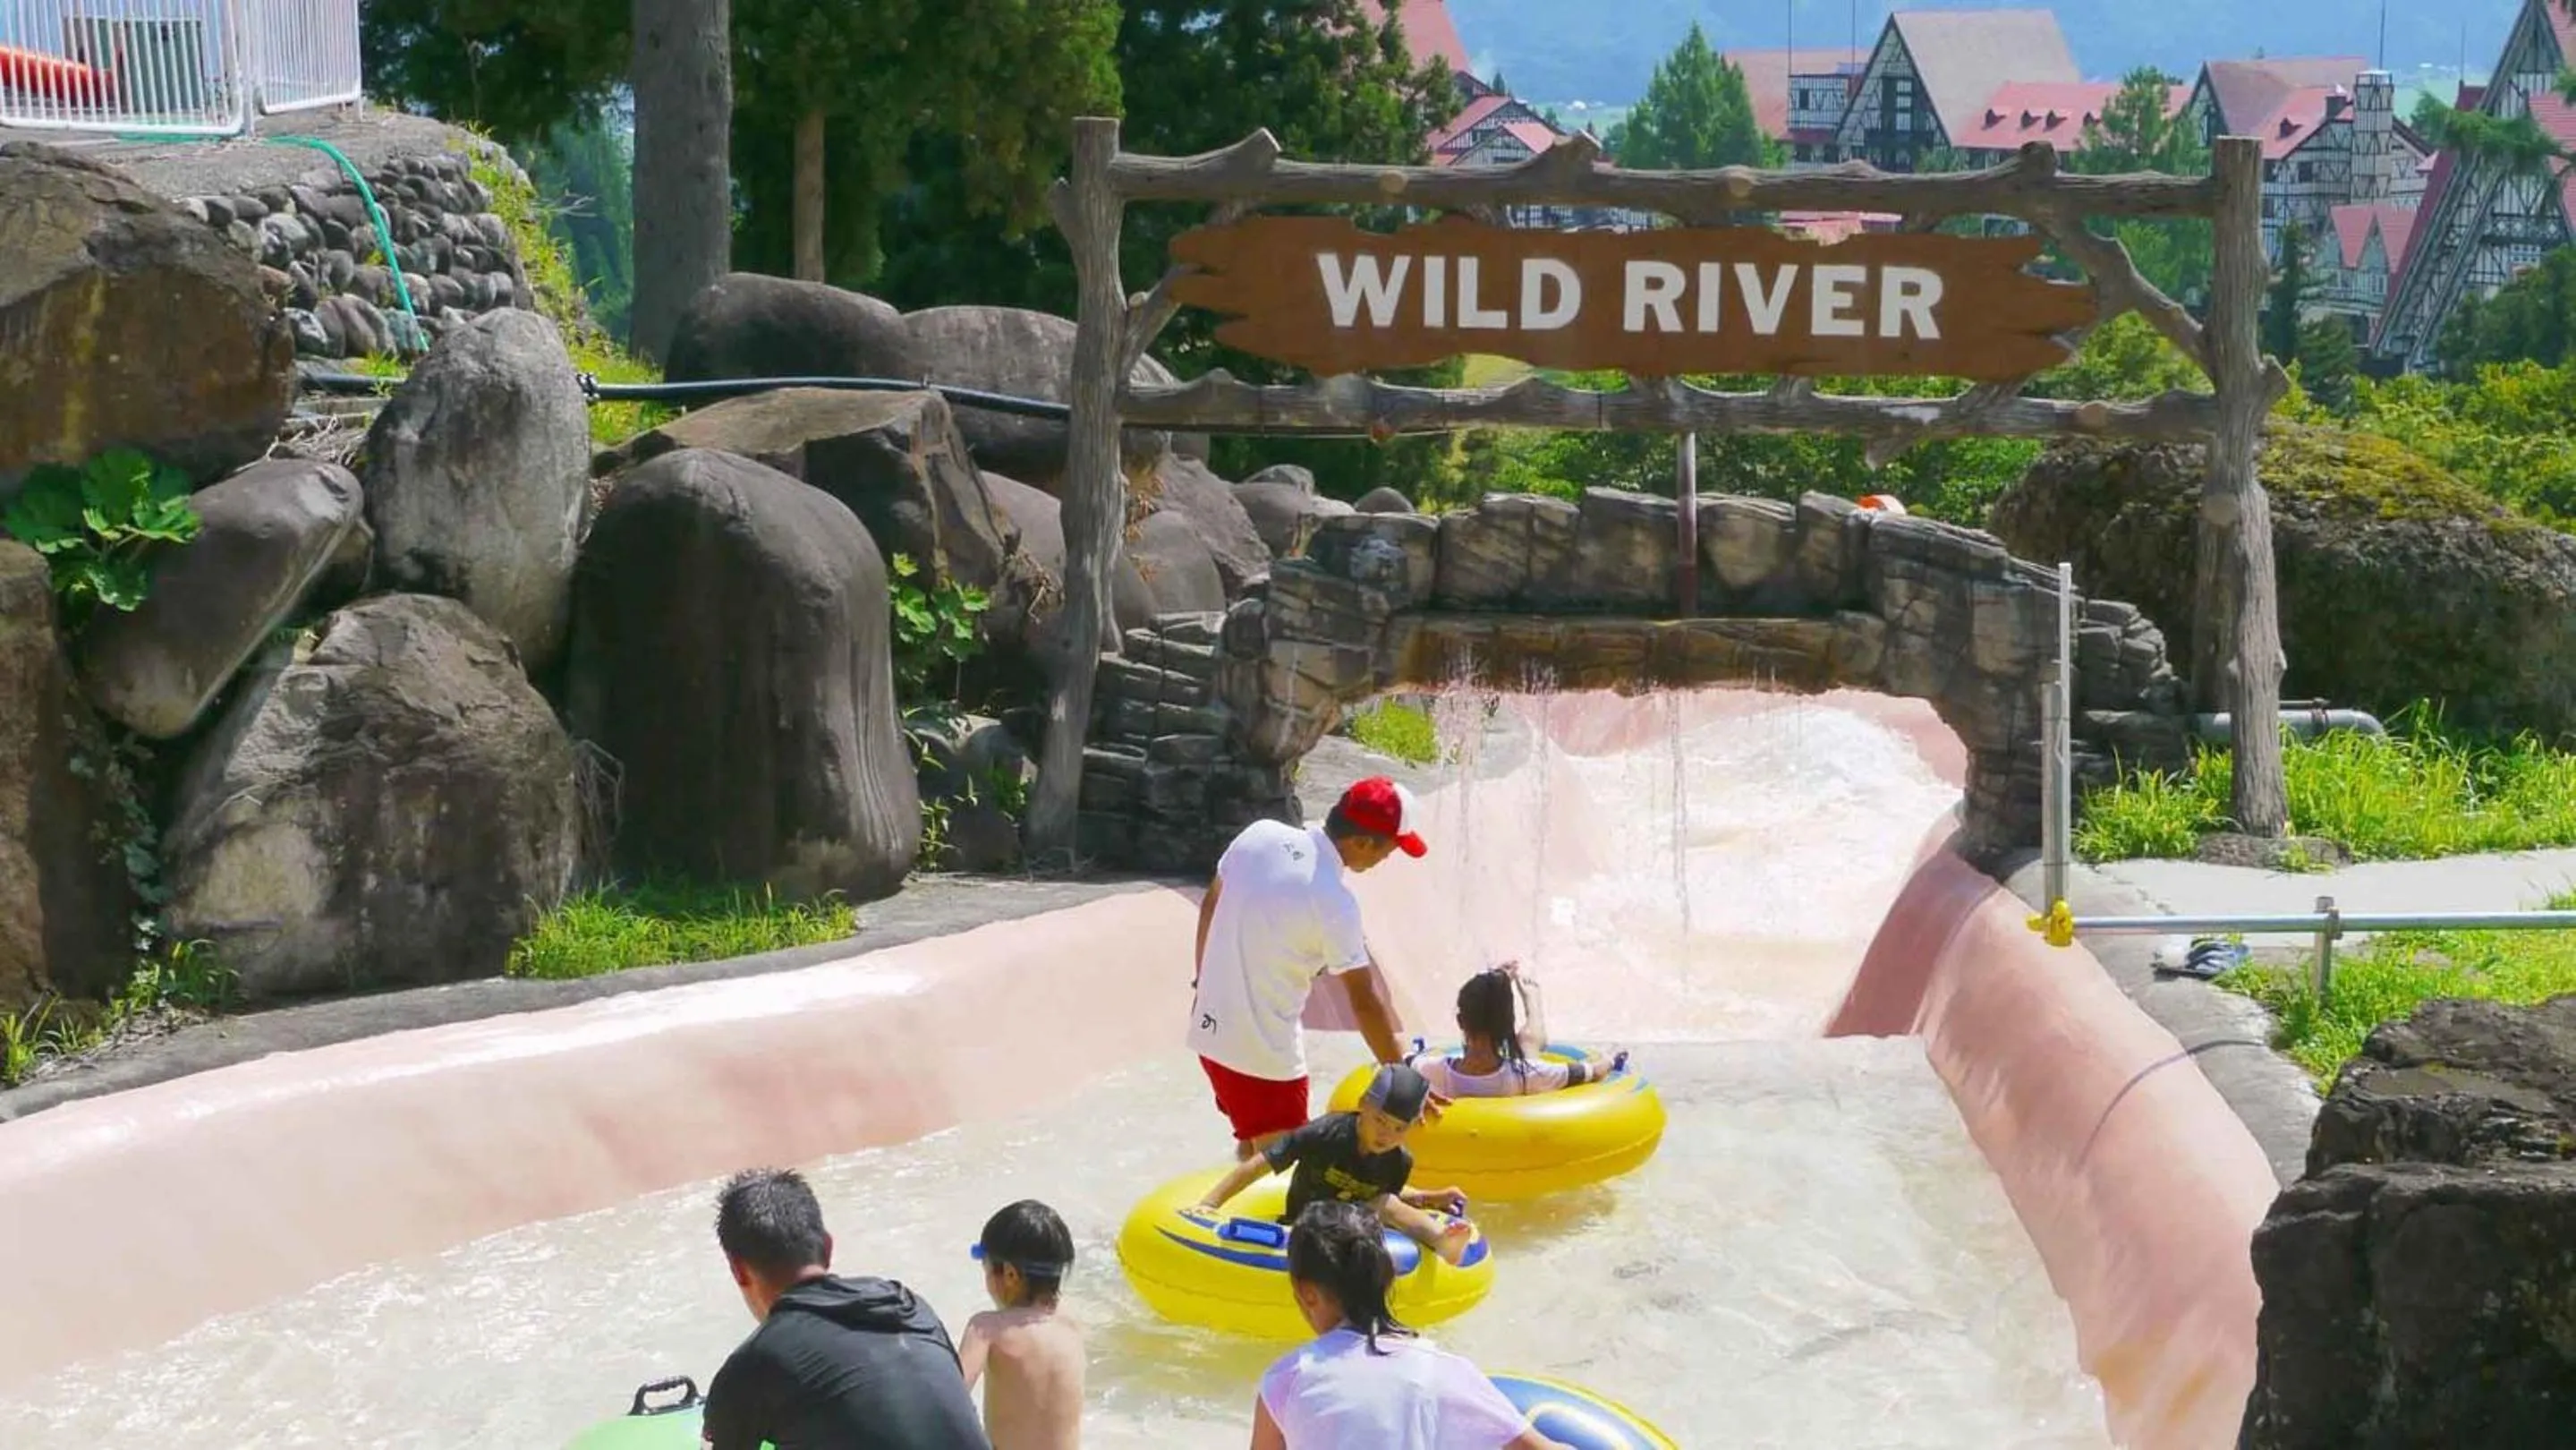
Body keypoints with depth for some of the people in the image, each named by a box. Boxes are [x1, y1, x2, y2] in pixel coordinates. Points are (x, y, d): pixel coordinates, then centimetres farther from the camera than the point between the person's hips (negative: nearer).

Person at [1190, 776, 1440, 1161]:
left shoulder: (1261, 835, -4)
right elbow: (1364, 1002, -18)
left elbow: (1210, 905, 10)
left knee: (1252, 1150, 25)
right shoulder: (1334, 902, -23)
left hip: (1210, 1031, 8)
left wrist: (1204, 981, 24)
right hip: (1265, 1054, -8)